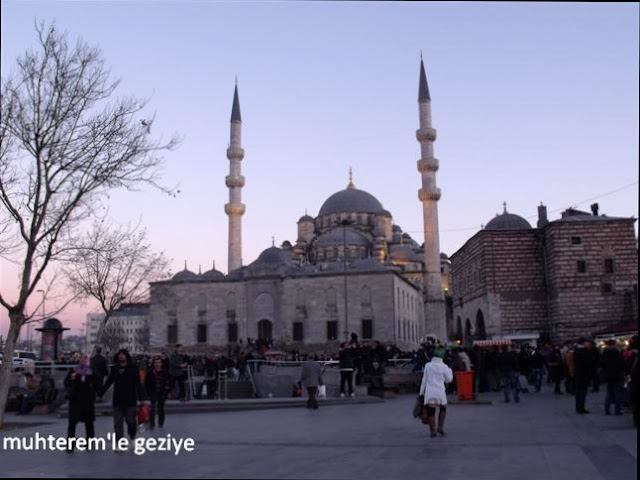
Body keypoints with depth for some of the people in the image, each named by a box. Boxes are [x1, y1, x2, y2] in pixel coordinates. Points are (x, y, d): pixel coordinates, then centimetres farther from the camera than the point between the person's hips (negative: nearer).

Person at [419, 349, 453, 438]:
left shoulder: (427, 366, 2)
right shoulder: (444, 367, -2)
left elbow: (424, 380, 5)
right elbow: (448, 380, 9)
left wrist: (421, 392, 11)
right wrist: (450, 371, 26)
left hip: (429, 392, 1)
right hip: (440, 391, -1)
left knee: (431, 412, 3)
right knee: (443, 409, 19)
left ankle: (433, 431, 2)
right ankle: (440, 427, 9)